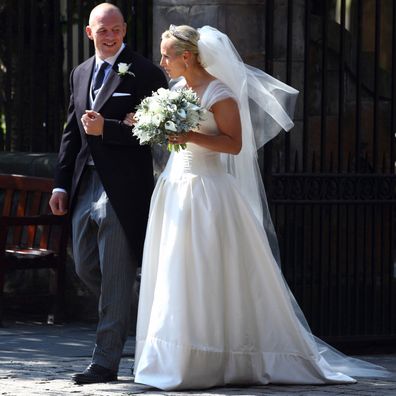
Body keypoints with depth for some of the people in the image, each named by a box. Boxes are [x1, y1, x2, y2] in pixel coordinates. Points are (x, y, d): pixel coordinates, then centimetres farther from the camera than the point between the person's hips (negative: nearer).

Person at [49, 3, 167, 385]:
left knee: (115, 277, -3)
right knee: (85, 268, 13)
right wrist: (61, 184, 13)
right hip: (85, 187, 7)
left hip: (122, 190, -7)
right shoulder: (80, 74, 15)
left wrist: (106, 128, -19)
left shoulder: (145, 74, -6)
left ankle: (105, 362, 0)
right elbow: (71, 132, 18)